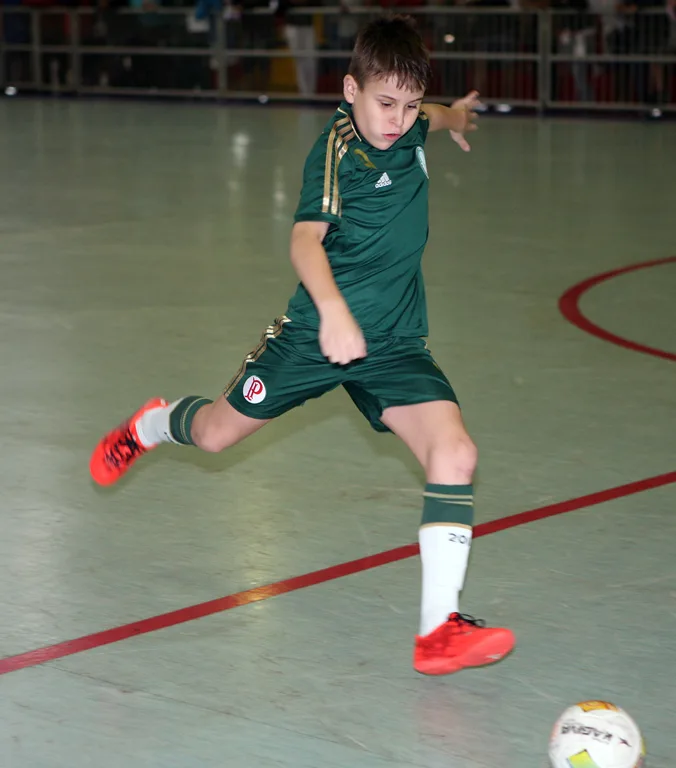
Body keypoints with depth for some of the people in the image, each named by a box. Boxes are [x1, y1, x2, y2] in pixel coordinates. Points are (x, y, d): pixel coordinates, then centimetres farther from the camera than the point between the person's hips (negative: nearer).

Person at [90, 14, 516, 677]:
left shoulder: (405, 131, 2)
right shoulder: (339, 148, -19)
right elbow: (306, 238, -35)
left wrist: (454, 117, 51)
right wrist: (333, 310, -51)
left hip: (395, 342, 5)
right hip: (319, 331, -5)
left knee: (455, 453, -17)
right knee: (216, 432, 13)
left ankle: (439, 628, -16)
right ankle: (151, 426, 51)